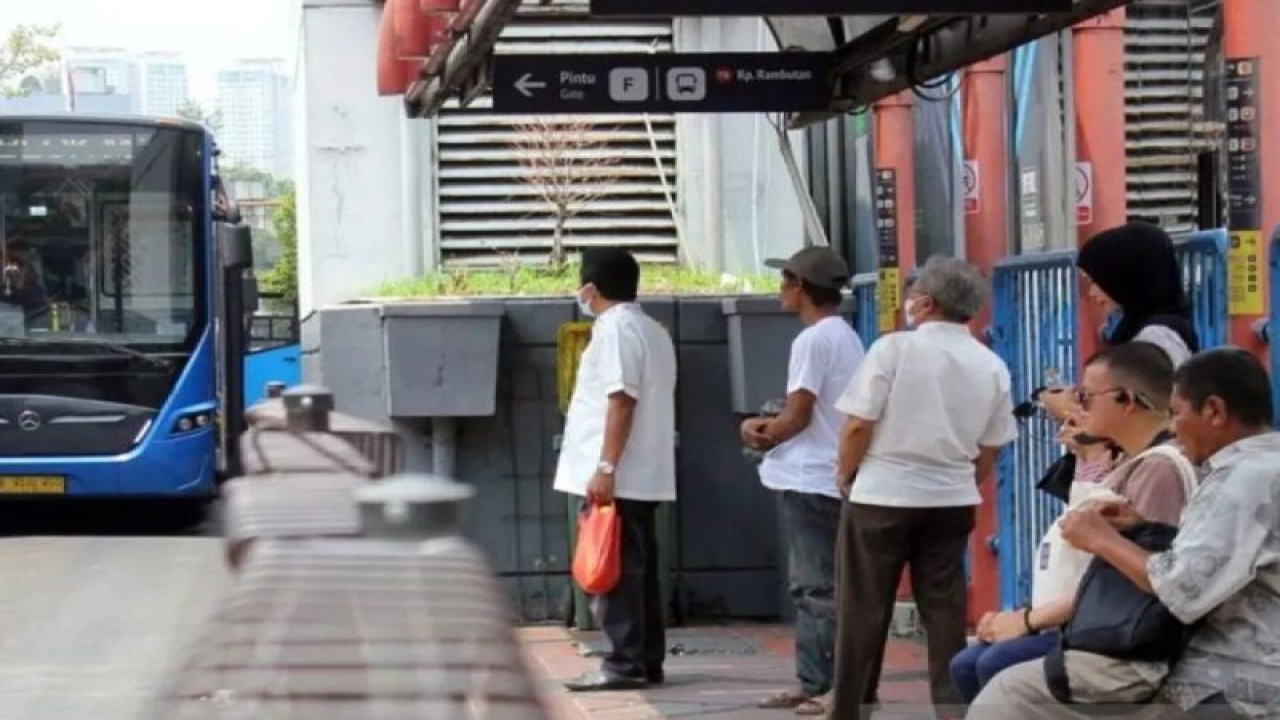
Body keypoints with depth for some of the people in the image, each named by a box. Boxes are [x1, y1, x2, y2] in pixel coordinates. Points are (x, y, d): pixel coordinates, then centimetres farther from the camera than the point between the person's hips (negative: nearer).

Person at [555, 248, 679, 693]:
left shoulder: (615, 328, -12)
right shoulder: (652, 330, 18)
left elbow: (622, 401, -20)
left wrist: (605, 469, -22)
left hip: (619, 478, -10)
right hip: (643, 475, 10)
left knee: (617, 571, -7)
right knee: (638, 570, 11)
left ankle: (625, 664, -7)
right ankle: (647, 660, 14)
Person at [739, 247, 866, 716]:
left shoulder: (813, 340, -14)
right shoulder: (846, 338, 16)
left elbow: (798, 416, -15)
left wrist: (762, 437, 2)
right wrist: (770, 427, 6)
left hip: (808, 481, -10)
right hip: (831, 478, 10)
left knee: (818, 588, -7)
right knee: (810, 586, 14)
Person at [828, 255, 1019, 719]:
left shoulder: (894, 348, -11)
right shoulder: (991, 367, 3)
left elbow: (858, 424, -11)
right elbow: (990, 450, 7)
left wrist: (846, 478, 5)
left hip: (882, 496, -4)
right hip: (951, 501, 4)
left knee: (863, 613, 5)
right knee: (945, 613, 8)